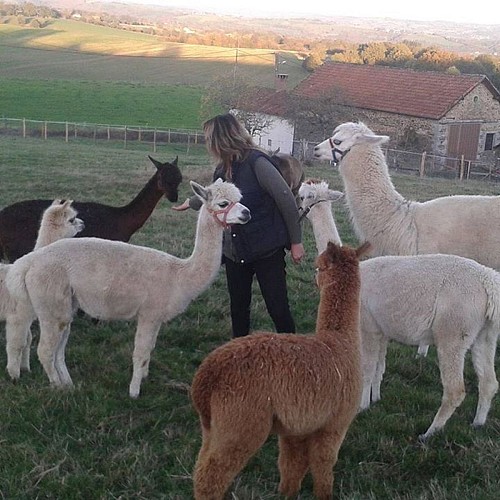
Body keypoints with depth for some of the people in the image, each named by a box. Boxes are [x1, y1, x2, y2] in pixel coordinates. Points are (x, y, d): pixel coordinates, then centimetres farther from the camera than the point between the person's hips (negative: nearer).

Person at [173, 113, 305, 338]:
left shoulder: (256, 162, -17)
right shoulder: (223, 169, 6)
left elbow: (287, 200, -15)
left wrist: (296, 241, -11)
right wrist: (188, 203, 46)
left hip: (267, 250, -7)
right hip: (234, 251, 7)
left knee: (278, 308, -3)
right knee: (238, 309, 14)